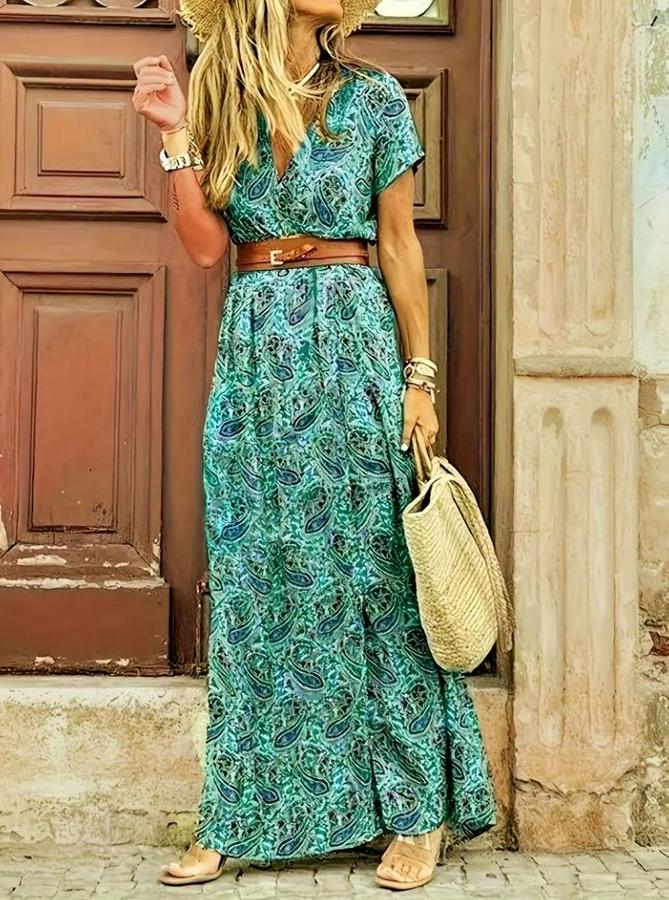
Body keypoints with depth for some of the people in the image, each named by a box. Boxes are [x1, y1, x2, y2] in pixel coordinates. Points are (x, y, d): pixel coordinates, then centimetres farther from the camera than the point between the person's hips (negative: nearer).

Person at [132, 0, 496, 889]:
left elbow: (399, 245, 1)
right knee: (254, 577, 4)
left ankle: (418, 810, 14)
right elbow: (206, 244, 1)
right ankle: (242, 817, 15)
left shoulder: (374, 97, 3)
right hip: (254, 351, 3)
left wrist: (420, 376, -3)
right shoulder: (220, 99, 9)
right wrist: (177, 136, -8)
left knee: (373, 567, 1)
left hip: (352, 344, -2)